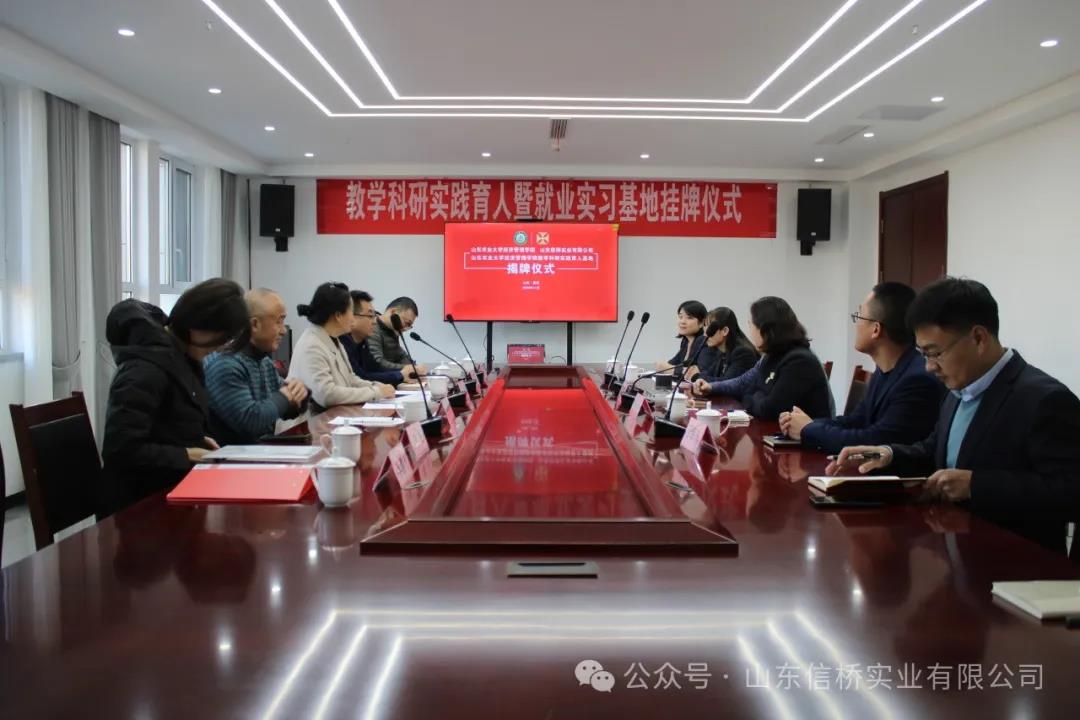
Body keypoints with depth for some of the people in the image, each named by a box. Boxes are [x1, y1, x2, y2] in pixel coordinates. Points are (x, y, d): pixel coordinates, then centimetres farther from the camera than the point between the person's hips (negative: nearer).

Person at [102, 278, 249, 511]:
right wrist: (187, 456, -17)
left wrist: (197, 440, 3)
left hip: (174, 492, 8)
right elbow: (121, 450, -25)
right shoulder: (147, 367, -20)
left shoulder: (183, 356, 6)